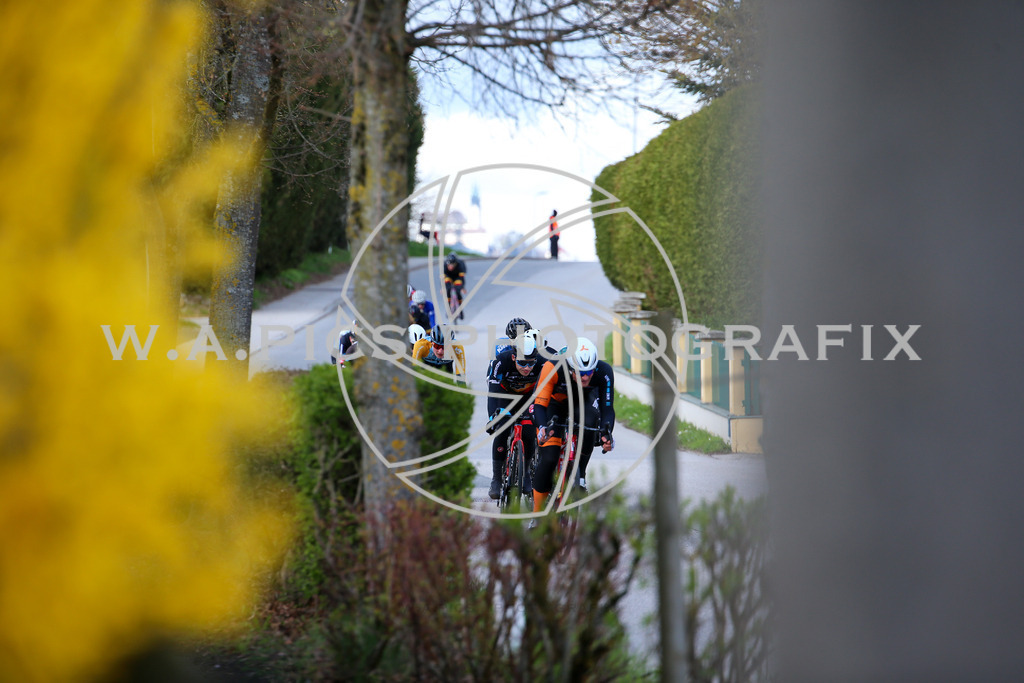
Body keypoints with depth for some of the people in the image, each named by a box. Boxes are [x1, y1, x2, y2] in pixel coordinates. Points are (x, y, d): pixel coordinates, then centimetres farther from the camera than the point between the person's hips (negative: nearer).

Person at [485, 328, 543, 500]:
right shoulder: (502, 360, -36)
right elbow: (493, 391, -38)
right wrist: (492, 417, -48)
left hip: (527, 396, 1)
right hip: (505, 394, -1)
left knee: (529, 434, -14)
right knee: (501, 432, -18)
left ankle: (526, 474, 10)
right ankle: (496, 478, -7)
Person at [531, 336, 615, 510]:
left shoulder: (604, 373, -32)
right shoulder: (553, 368, -37)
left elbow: (607, 408, -28)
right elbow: (539, 403, -36)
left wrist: (606, 433, -47)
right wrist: (543, 427, -55)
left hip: (583, 400, 2)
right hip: (555, 403, -2)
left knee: (589, 422, -36)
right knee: (548, 458, -17)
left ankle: (579, 473, -16)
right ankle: (537, 512, -1)